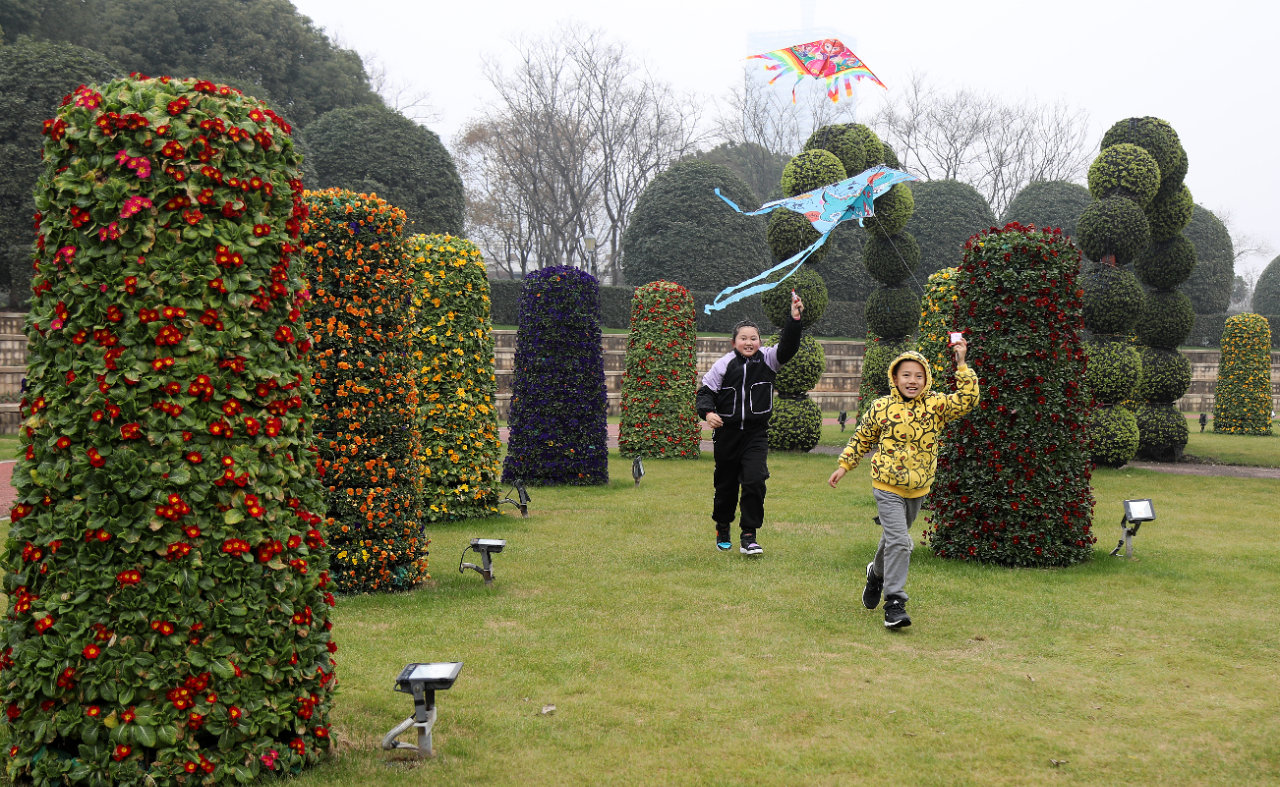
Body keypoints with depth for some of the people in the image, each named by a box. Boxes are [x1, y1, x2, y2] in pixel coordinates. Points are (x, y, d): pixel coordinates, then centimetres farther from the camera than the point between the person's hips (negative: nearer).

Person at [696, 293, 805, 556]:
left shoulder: (767, 359, -1)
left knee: (755, 482, -15)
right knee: (726, 484, 13)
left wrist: (795, 319, -29)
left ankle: (749, 536, -5)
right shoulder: (724, 364, -3)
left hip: (756, 434, 0)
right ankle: (722, 529, 36)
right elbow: (705, 391, 3)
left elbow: (788, 347, -16)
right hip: (727, 433, 0)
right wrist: (707, 412, -16)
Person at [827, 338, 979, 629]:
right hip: (888, 487, -3)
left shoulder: (936, 405, -3)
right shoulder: (881, 407, -5)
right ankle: (894, 602, -12)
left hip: (918, 488, 3)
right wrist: (844, 466, 11)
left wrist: (962, 365, -20)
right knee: (898, 541, -16)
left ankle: (877, 573, 50)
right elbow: (861, 439, 9)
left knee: (894, 538, 20)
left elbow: (967, 399, -16)